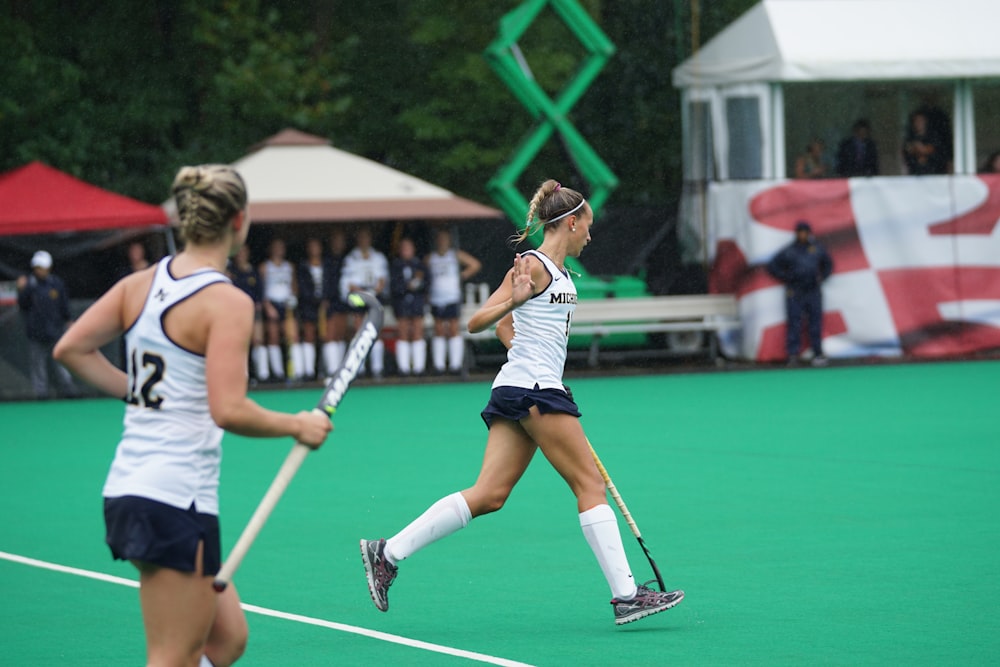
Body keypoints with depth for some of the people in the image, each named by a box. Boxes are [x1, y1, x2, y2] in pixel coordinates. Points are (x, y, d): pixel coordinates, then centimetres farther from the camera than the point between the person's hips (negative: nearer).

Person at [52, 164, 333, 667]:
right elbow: (229, 411, -21)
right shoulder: (227, 302, -14)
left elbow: (70, 349, 7)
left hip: (127, 487, 8)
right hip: (177, 498, -8)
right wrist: (297, 427, -6)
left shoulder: (140, 284, 8)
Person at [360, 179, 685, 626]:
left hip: (515, 390, 10)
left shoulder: (559, 272, 19)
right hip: (534, 390, -10)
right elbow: (477, 322, -13)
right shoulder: (533, 266, -9)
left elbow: (504, 326, 31)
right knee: (590, 485, -5)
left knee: (488, 496, 2)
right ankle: (625, 596, -4)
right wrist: (515, 300, -29)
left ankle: (387, 554, 0)